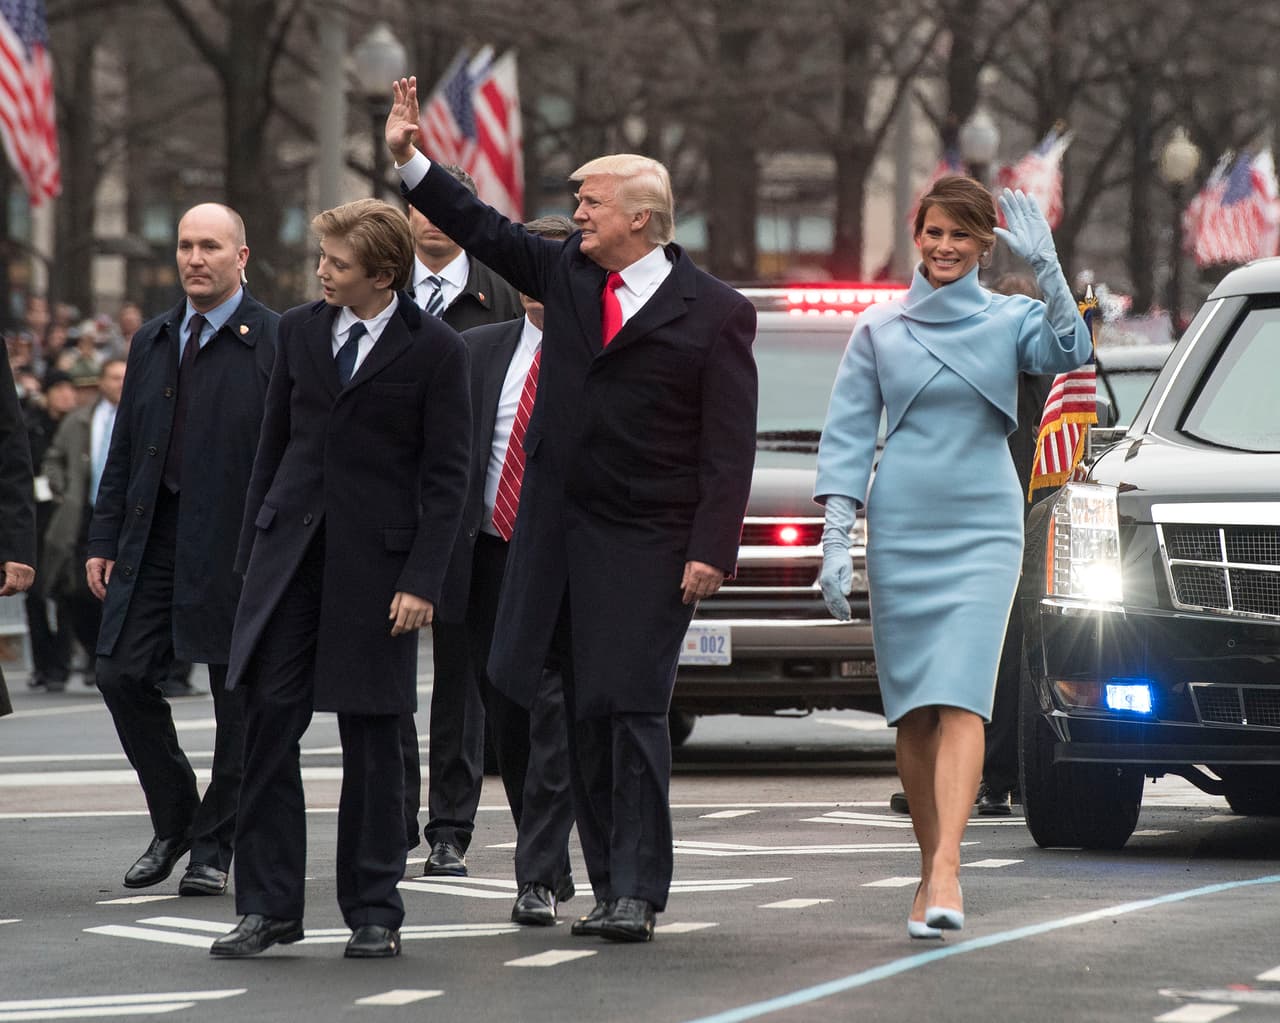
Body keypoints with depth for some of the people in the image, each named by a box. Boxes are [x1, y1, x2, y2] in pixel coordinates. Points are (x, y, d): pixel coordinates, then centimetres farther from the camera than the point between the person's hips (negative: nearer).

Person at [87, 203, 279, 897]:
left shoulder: (276, 343, -5)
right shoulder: (152, 341, 14)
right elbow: (123, 450, 16)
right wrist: (104, 540, 10)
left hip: (236, 546, -5)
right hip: (154, 539, 5)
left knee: (238, 696, 2)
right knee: (122, 676, 0)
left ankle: (213, 849, 14)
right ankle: (173, 822, 19)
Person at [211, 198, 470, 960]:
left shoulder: (435, 351, -4)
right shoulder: (301, 331, 9)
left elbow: (446, 476, -5)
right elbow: (275, 444, 14)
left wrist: (422, 582, -12)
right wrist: (252, 551, 10)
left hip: (376, 559, -4)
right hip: (290, 549, 4)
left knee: (373, 740, 2)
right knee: (269, 725, -2)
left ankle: (374, 912, 11)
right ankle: (270, 906, 3)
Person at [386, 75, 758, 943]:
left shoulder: (715, 313, -6)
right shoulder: (567, 273, 10)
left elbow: (730, 446, -8)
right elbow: (485, 230, 22)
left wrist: (711, 552, -14)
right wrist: (411, 160, 15)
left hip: (646, 546, -6)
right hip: (559, 537, 6)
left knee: (630, 709, -10)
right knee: (585, 713, 6)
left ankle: (638, 892, -7)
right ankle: (613, 888, 10)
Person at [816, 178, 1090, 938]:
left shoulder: (1010, 320, 4)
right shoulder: (879, 330, 7)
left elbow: (1068, 354, -17)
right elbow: (848, 436, 6)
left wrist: (1047, 268, -28)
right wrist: (836, 541, -2)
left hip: (982, 532, -2)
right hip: (899, 532, 2)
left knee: (961, 699, -14)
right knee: (913, 710, 4)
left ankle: (947, 870, -24)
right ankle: (932, 868, 13)